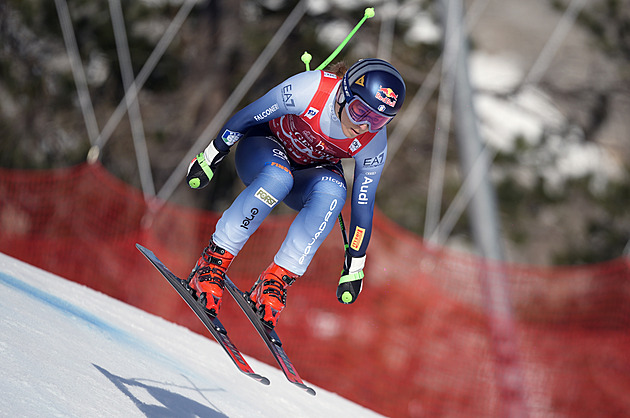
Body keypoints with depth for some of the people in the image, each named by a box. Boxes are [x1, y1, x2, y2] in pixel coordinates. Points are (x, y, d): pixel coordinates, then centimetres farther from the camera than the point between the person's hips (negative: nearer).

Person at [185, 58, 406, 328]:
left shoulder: (374, 142, -23)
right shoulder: (309, 89, -33)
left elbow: (363, 203, -11)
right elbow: (246, 116, -17)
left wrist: (354, 267, -5)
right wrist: (211, 157, -7)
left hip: (310, 172, 2)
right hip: (263, 148, -2)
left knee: (332, 192, -34)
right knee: (278, 177, -39)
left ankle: (276, 280, -28)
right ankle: (213, 262, -29)